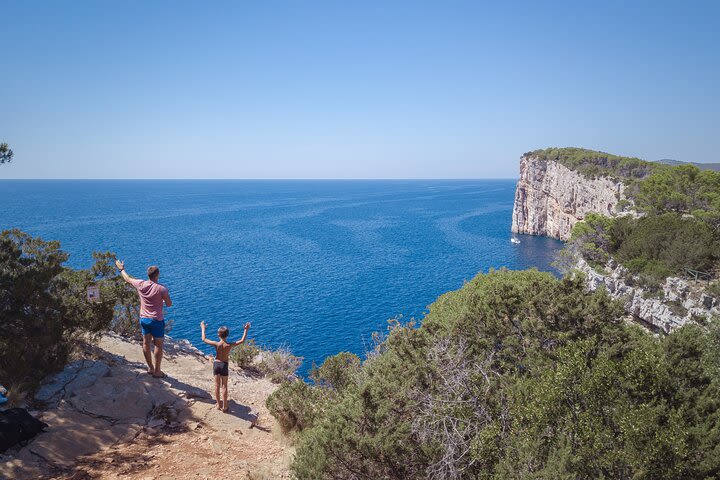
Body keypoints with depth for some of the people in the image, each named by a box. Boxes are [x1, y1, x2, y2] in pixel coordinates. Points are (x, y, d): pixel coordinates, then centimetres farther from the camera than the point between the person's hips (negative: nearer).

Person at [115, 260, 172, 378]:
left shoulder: (141, 284, -6)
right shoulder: (162, 289, -18)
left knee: (146, 343, 15)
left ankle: (150, 368, 28)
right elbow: (169, 304, -9)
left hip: (144, 319, 5)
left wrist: (121, 269, 31)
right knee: (158, 345, 5)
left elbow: (128, 279, 13)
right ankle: (157, 371, 11)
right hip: (157, 320, -5)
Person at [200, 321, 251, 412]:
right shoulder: (229, 345, -19)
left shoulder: (216, 344, -17)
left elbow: (204, 339, -3)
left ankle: (218, 405, 26)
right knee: (224, 386, 8)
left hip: (216, 364, 1)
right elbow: (242, 340, -7)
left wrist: (203, 328, 9)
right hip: (224, 365, -1)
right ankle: (225, 407, 13)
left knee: (217, 385, 15)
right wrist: (246, 330, 2)